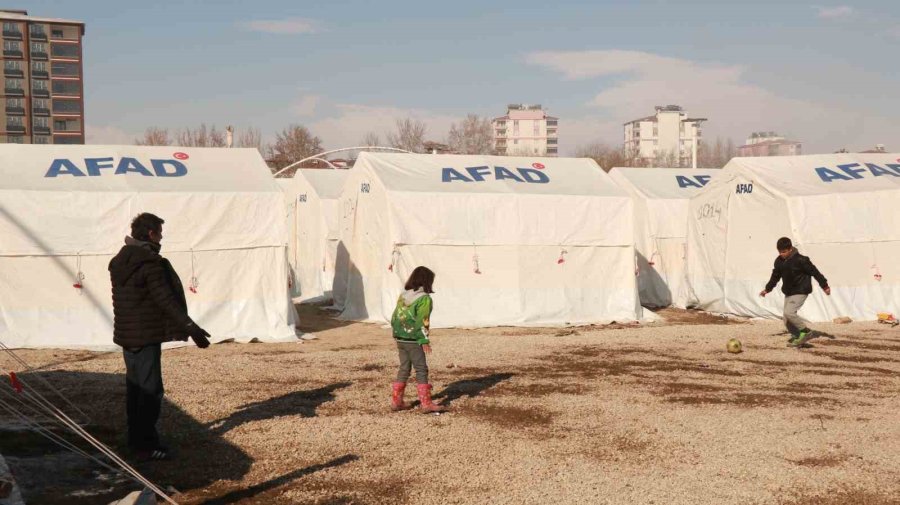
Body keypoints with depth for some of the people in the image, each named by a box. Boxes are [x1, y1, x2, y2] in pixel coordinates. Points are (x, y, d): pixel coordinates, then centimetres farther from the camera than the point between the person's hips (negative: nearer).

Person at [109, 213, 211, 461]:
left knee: (134, 385, 17)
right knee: (150, 390, -3)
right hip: (145, 336, -9)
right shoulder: (150, 262, -19)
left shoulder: (120, 261, 10)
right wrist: (192, 328, -23)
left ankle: (135, 438, 26)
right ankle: (145, 445, -1)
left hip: (126, 335, 9)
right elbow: (166, 300, -24)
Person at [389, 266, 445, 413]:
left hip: (400, 339, 7)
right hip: (413, 340, -7)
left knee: (404, 369, 15)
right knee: (421, 370, -1)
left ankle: (396, 401, 17)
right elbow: (422, 321, -16)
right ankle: (426, 403, -1)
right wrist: (424, 341, -14)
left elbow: (394, 317, 13)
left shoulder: (403, 295, 11)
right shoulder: (424, 298, -11)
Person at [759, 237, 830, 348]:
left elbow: (814, 272, -11)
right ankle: (797, 338, 20)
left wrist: (824, 286, -7)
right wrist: (767, 289, 15)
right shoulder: (779, 261, 2)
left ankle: (806, 331, -7)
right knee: (786, 319, 5)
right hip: (788, 292, 7)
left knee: (789, 312, -22)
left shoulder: (800, 260, -18)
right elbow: (775, 276, 18)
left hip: (800, 292, -7)